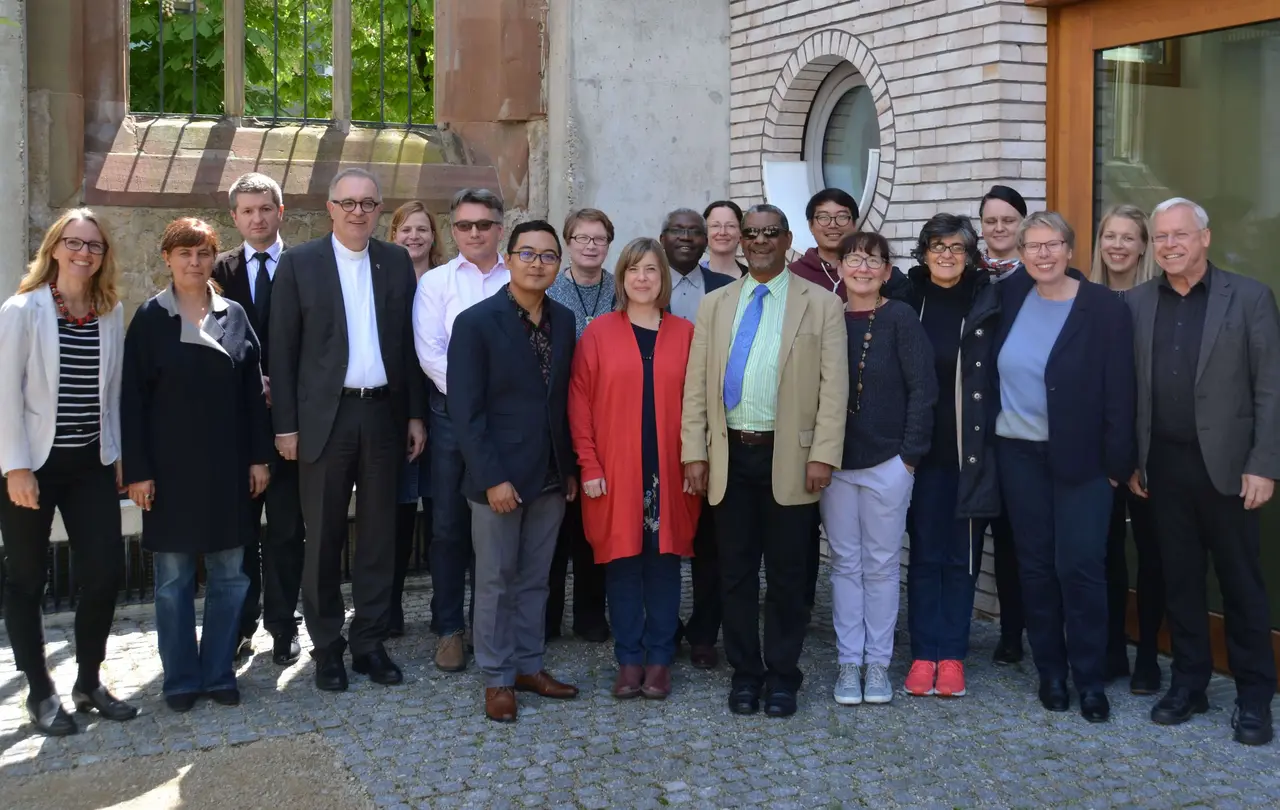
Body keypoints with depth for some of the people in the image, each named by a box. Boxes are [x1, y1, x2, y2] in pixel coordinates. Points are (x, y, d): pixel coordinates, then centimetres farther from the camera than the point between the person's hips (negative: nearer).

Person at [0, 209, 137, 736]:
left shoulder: (112, 313, 4)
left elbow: (113, 389, 9)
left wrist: (117, 455, 7)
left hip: (91, 464, 4)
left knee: (105, 572, 1)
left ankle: (89, 683, 19)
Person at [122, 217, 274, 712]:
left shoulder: (234, 316, 5)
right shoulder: (150, 318, -1)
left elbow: (253, 390, 6)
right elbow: (132, 398, -4)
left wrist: (260, 456, 1)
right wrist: (137, 469, -9)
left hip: (228, 466, 2)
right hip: (172, 467, -2)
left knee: (230, 576, 6)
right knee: (174, 579, 5)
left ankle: (219, 673, 19)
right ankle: (181, 679, 17)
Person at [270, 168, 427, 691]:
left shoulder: (397, 262, 8)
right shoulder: (299, 263, 0)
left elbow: (409, 343, 9)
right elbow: (282, 349, -2)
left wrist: (415, 414, 5)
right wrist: (286, 424, -6)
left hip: (383, 414, 3)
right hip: (325, 416, -2)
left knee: (379, 534, 8)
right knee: (323, 537, 5)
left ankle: (370, 643, 19)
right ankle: (327, 648, 16)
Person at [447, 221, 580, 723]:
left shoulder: (564, 321, 5)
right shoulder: (476, 323, -11)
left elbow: (566, 399, 10)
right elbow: (465, 410, -13)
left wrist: (570, 468, 8)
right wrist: (492, 477, -17)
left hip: (551, 476, 5)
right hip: (499, 477, -5)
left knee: (535, 579, 15)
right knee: (495, 581, 7)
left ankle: (529, 666, 28)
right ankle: (497, 677, 19)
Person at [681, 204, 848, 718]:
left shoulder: (821, 305, 2)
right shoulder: (715, 305, 11)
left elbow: (833, 386, -4)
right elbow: (696, 384, 7)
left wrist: (823, 455, -12)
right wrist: (694, 453, 0)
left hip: (789, 458, -2)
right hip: (730, 455, 3)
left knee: (786, 574, 5)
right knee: (735, 573, 8)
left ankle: (782, 676, 18)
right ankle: (744, 674, 21)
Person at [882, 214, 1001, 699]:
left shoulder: (990, 304, 1)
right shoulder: (904, 299, 3)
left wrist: (991, 440, -4)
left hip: (972, 451, 0)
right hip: (922, 449, 1)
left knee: (962, 555, 5)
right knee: (924, 552, 5)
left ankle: (952, 655, 15)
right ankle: (923, 654, 14)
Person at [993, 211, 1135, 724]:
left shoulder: (1104, 308, -9)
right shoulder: (1011, 296, 1)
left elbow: (1119, 392, -9)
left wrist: (1117, 462, -10)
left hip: (1080, 457, -4)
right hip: (1019, 453, 4)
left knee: (1080, 565, -4)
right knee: (1035, 563, 9)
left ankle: (1091, 678, 10)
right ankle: (1050, 671, 22)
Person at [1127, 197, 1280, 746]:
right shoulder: (1136, 303, 5)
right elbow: (1127, 388, 6)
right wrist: (1130, 461, 3)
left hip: (1226, 465, -2)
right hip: (1163, 467, 3)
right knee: (1179, 580, 10)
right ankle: (1188, 684, 23)